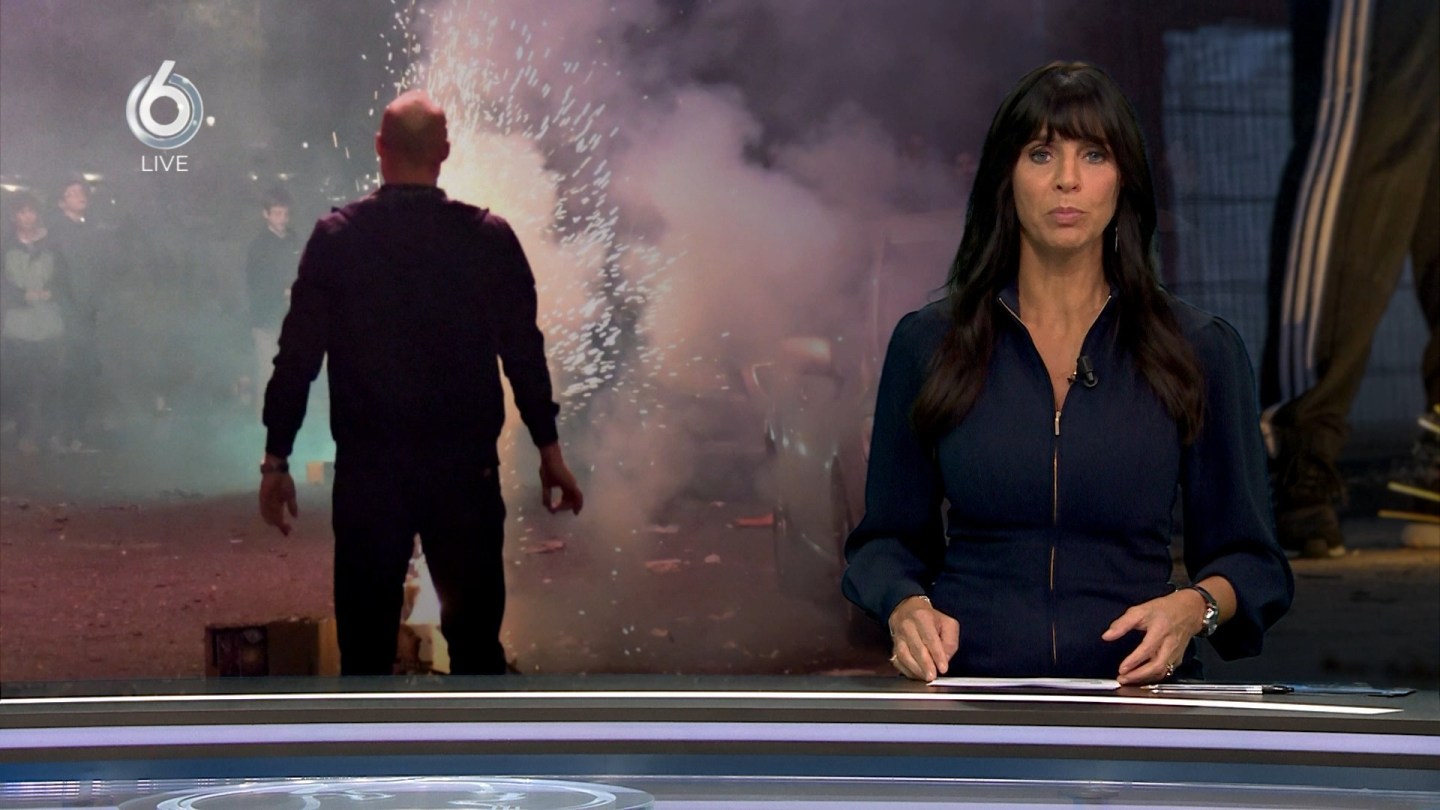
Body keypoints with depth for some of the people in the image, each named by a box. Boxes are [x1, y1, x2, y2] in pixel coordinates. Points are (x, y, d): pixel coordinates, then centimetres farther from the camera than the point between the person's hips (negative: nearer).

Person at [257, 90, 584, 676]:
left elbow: (298, 354, -3)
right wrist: (549, 449, 10)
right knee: (475, 639, 8)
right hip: (465, 467, 0)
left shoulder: (336, 238, -3)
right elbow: (524, 350, 1)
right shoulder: (489, 238, -2)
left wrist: (276, 459, 4)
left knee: (366, 644, 7)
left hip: (368, 469, 0)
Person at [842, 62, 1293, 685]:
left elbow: (1247, 557, 11)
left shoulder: (1199, 351, 7)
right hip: (967, 693, 1)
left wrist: (1194, 608, -11)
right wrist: (907, 606, -6)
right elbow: (888, 535, 16)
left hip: (1136, 699, 0)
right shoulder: (927, 344, 8)